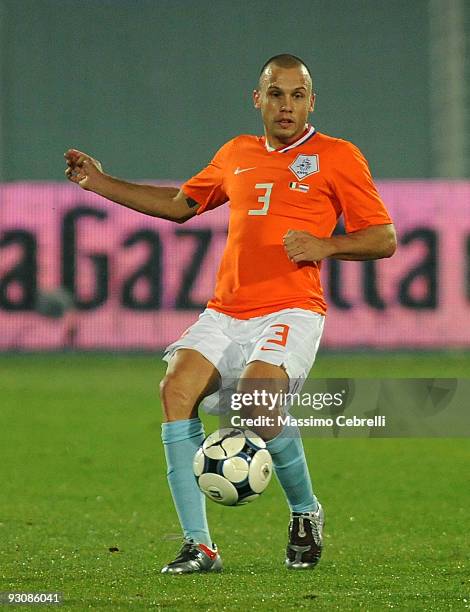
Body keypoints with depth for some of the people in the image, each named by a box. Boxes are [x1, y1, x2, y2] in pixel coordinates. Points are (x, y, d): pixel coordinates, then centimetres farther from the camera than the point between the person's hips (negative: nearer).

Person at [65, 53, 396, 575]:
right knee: (177, 388, -21)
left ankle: (306, 513, 0)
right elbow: (179, 204, 35)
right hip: (226, 312, 5)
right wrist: (100, 184, 31)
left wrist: (323, 246, -11)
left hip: (291, 311, -5)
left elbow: (384, 239, 5)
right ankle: (198, 545, -18)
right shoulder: (236, 155, 20)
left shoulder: (336, 156, 5)